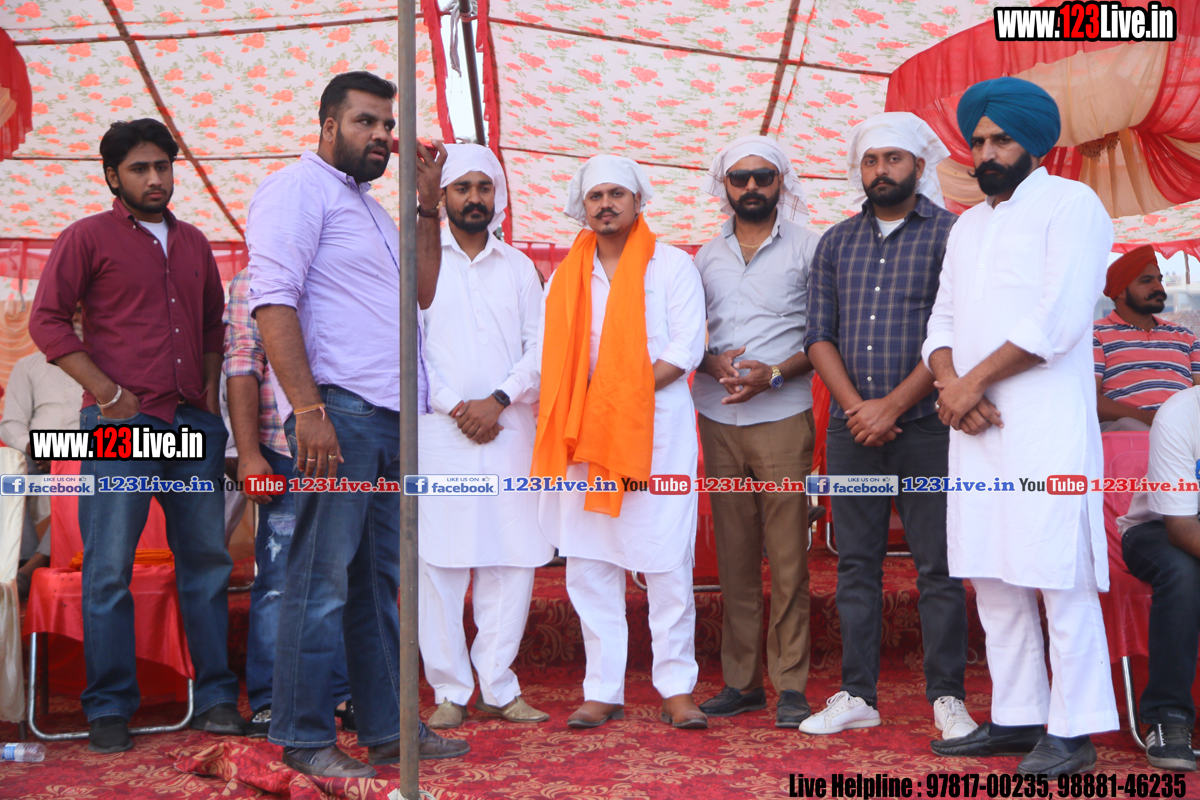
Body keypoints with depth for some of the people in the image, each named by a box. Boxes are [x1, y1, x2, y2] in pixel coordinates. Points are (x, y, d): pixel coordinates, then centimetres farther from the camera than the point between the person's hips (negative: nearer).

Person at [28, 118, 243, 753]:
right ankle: (109, 709, 8)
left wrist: (210, 390, 12)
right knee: (109, 568, -2)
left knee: (206, 558, 6)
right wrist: (108, 393, -10)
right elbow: (47, 320, -3)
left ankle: (216, 697, 15)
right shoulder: (88, 237, 4)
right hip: (121, 422, -5)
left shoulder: (193, 243, 19)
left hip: (194, 421, 5)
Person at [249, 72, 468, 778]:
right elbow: (274, 300, -13)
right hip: (340, 408, -9)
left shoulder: (370, 207, 25)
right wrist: (308, 409, -21)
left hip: (391, 418, 9)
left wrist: (428, 204, 15)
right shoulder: (301, 188, -2)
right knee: (323, 581, -4)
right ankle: (306, 739, 5)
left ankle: (389, 728, 20)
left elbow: (422, 291, 21)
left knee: (381, 580, 12)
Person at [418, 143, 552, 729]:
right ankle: (449, 691, 6)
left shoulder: (519, 266, 15)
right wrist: (455, 407, -9)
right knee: (439, 561, -4)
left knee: (514, 560, 1)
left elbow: (541, 346, 7)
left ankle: (498, 686, 12)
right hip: (438, 432, -3)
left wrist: (498, 400, -7)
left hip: (510, 430, 3)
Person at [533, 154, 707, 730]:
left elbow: (686, 348, -4)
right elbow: (548, 355, 12)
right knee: (588, 566, 3)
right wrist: (561, 414, -5)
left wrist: (622, 396, -11)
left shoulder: (672, 265, 6)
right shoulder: (566, 275, 17)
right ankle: (603, 691, 11)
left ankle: (676, 689, 7)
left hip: (657, 430, -3)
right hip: (585, 436, 4)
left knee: (667, 564, -3)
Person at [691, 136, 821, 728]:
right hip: (718, 419, 3)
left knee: (787, 556, -4)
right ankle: (741, 680, 11)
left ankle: (790, 685, 4)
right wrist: (711, 363, -5)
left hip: (782, 417, -3)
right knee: (734, 555, 4)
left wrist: (776, 373, -14)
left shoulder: (808, 247, 5)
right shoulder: (707, 256, 16)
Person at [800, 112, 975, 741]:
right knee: (856, 564, 7)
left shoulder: (950, 233, 0)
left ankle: (947, 697, 11)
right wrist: (855, 407, -6)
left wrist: (892, 406, -12)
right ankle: (857, 695, 15)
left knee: (937, 565, 0)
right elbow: (819, 335, 8)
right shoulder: (836, 242, 13)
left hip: (924, 425, -4)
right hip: (850, 428, 4)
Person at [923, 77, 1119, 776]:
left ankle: (1074, 732, 3)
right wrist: (950, 385, -5)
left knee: (1060, 578, -5)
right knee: (995, 579, 9)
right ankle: (1016, 717, 18)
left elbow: (1058, 320, -13)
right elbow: (943, 321, 15)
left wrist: (972, 382, -11)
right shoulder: (967, 226, 22)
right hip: (977, 428, 7)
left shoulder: (1071, 204, -1)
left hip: (1047, 425, -7)